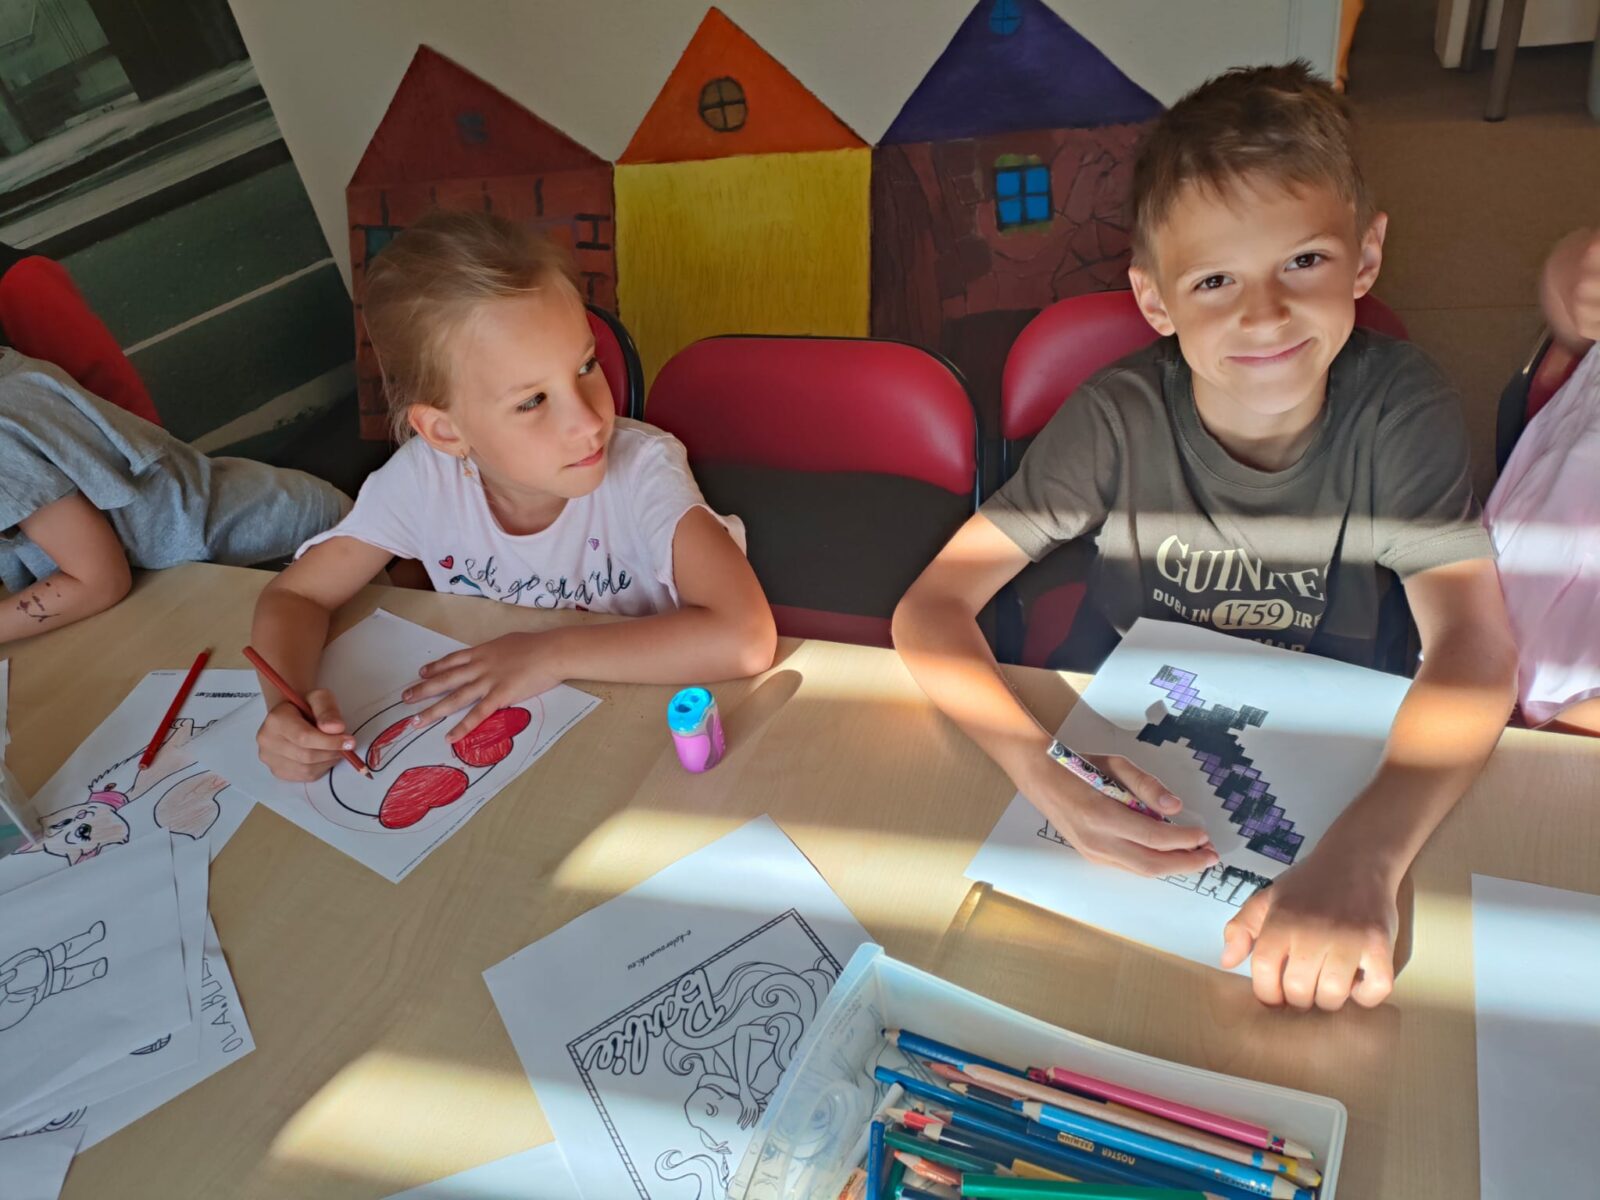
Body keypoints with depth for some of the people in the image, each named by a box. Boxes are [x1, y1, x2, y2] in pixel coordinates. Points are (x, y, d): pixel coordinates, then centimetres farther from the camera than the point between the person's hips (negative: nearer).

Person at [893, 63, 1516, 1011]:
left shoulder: (1401, 411, -15)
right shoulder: (1118, 421, -18)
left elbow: (1474, 646, -24)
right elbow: (930, 607, -21)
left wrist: (1363, 858, -42)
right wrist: (1041, 772, -38)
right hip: (1133, 763, -1)